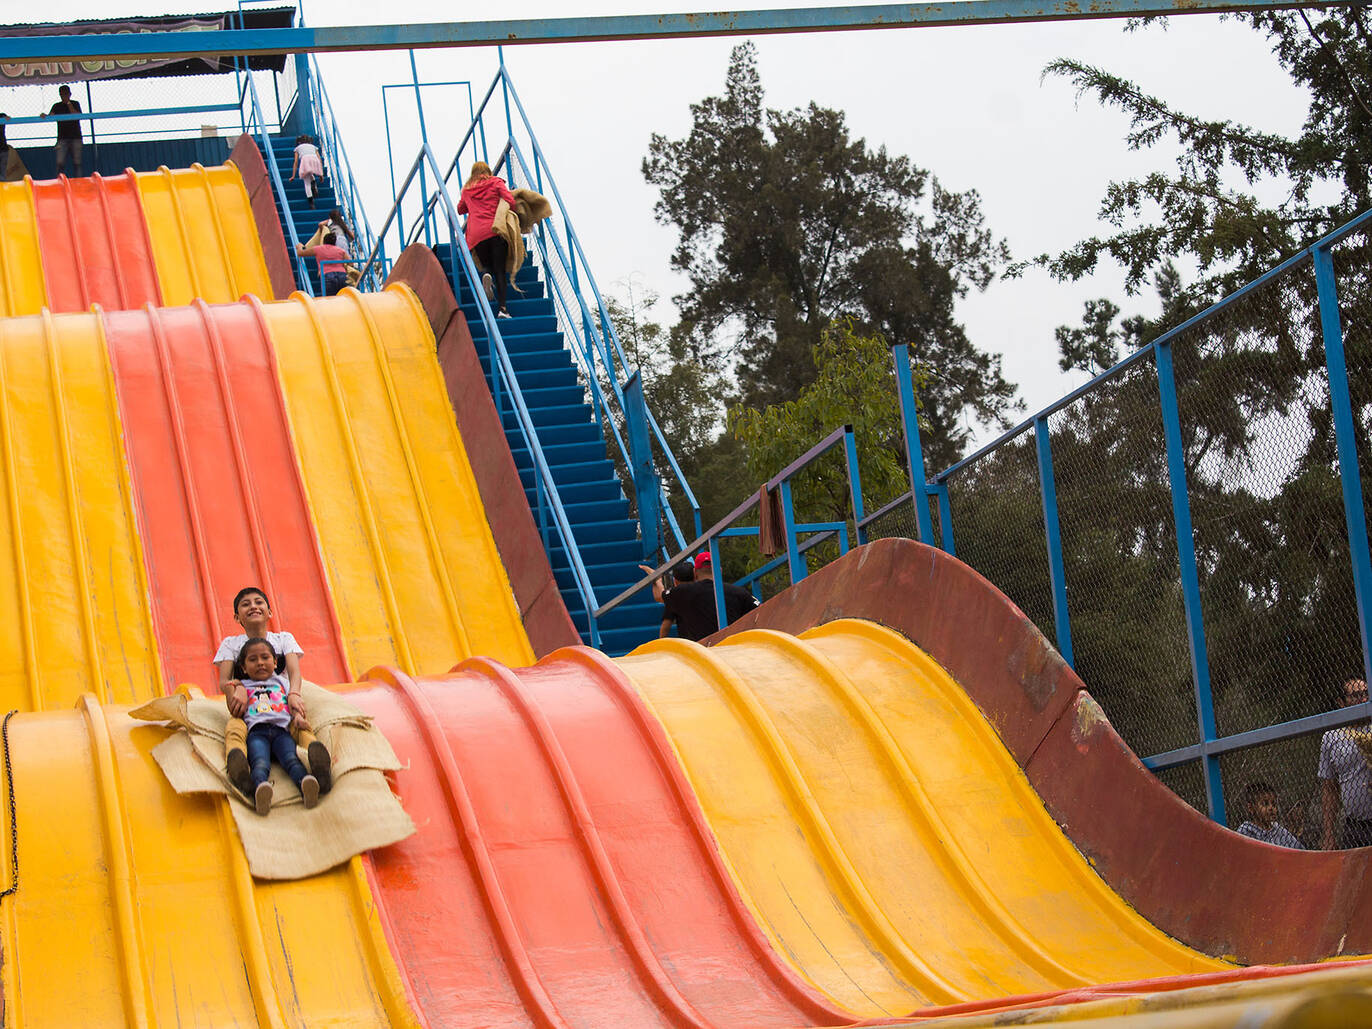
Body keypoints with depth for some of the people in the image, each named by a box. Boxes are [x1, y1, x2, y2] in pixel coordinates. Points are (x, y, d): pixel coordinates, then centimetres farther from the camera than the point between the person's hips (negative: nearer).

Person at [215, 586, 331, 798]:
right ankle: (237, 765, -70)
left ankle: (317, 761, -68)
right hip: (247, 709, 0)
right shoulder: (231, 644, 16)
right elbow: (223, 681, 1)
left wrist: (294, 693, -25)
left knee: (302, 725, -37)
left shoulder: (284, 639, 18)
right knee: (234, 729, -38)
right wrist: (236, 689, -26)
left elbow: (294, 670, 0)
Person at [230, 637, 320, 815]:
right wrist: (237, 688, 15)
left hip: (282, 729, 1)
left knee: (291, 759, -33)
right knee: (260, 762, -35)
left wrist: (298, 717, 0)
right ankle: (260, 788, -68)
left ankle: (306, 786, -64)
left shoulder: (282, 682, 35)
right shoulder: (244, 686, 33)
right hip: (257, 731, -1)